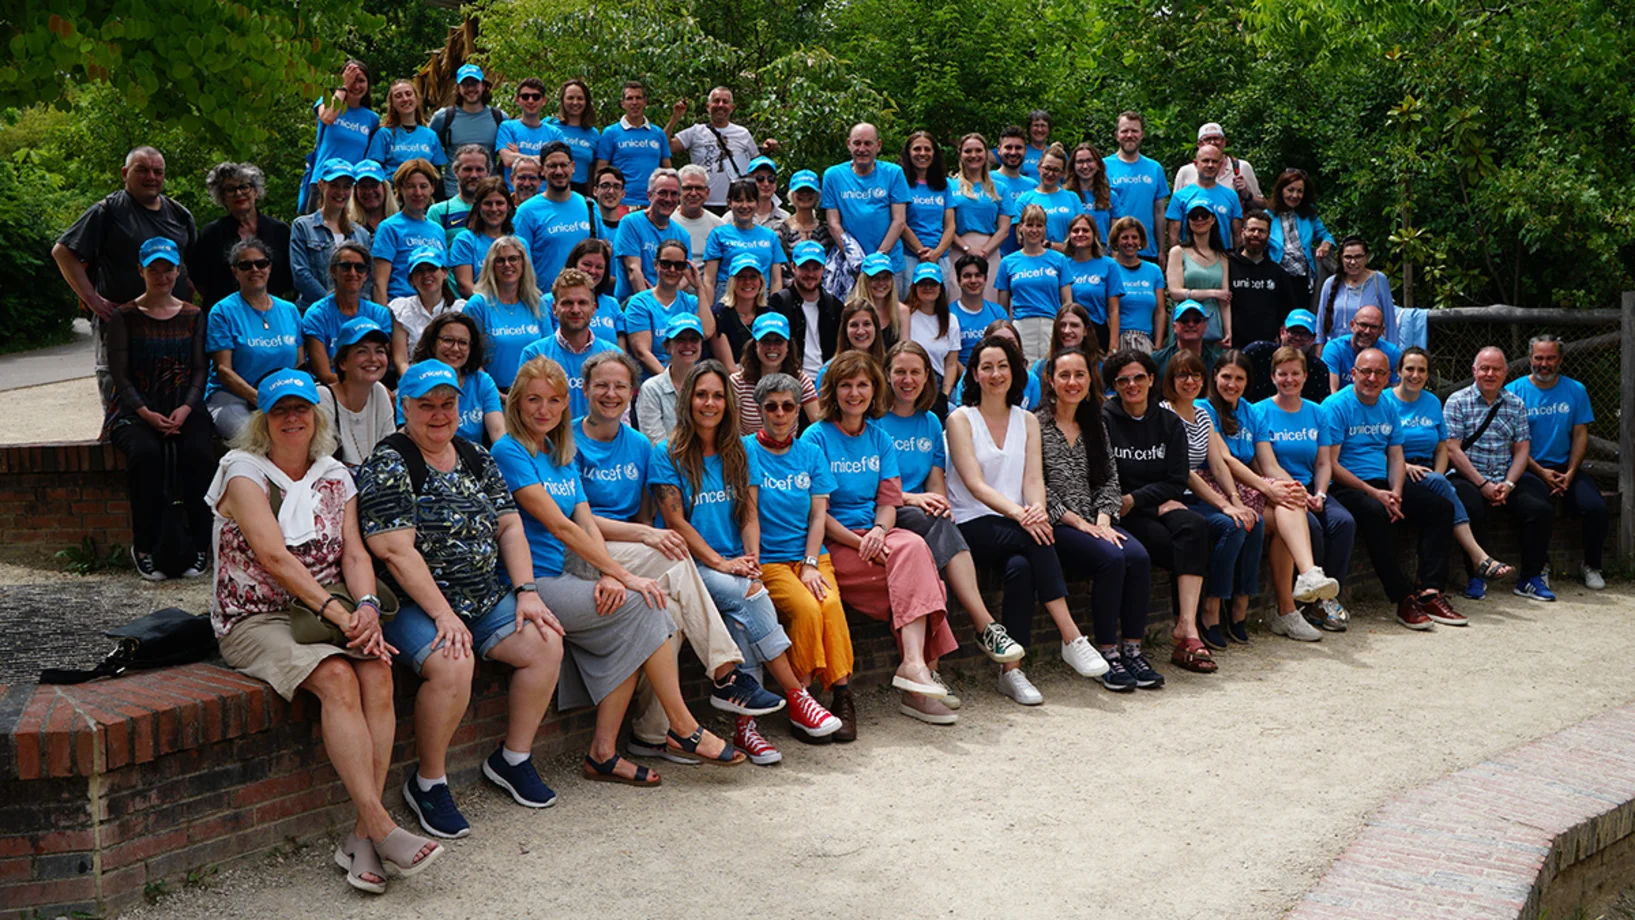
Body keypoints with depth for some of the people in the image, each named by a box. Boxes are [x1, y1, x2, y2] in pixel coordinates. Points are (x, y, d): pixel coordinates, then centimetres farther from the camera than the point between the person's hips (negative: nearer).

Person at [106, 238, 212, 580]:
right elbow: (120, 374, 0)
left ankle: (199, 546, -20)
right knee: (145, 453, -34)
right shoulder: (125, 317, 6)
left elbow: (200, 369, 7)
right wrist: (146, 413, -15)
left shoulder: (193, 316, 13)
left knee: (199, 452, -31)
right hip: (135, 408, -1)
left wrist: (186, 408, -11)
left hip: (184, 407, 1)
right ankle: (144, 547, -21)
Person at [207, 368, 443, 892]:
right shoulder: (244, 473, -2)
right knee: (337, 677, -31)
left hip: (330, 610, 4)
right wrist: (336, 610, -23)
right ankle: (382, 829, -32)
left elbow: (354, 553, 3)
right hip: (257, 619, -4)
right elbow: (274, 556, -14)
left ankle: (363, 835, -25)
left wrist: (366, 605, -18)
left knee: (377, 670, -26)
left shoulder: (334, 478, 14)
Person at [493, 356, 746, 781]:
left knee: (631, 630, -16)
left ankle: (603, 752, -10)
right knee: (642, 605, -17)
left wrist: (609, 577, -14)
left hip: (560, 580, 7)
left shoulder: (564, 457, 17)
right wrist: (623, 574, -15)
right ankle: (683, 728, -10)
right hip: (528, 585, -7)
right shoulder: (509, 451, -8)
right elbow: (559, 527, -14)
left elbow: (587, 523, 7)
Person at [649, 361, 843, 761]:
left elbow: (750, 517, 8)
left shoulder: (743, 453, 15)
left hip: (737, 567, 3)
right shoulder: (668, 455, 2)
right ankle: (797, 697, -26)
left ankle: (744, 722, -28)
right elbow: (676, 522, -5)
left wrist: (751, 562, -11)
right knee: (749, 596, -31)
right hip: (691, 565, -3)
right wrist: (721, 563, -15)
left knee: (743, 616, -30)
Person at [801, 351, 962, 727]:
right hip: (832, 544, -4)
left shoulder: (879, 438, 16)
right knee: (913, 556, -28)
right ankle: (919, 665, -32)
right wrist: (859, 542, -16)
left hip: (874, 535, 5)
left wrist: (879, 530, -12)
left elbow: (889, 501, 11)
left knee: (913, 547, -29)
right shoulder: (817, 438, 0)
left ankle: (915, 664, -34)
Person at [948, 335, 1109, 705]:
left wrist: (1037, 509, -21)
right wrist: (1018, 513, -26)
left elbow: (1033, 478, 3)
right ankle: (1072, 639, -34)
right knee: (1037, 540, -34)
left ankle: (1011, 670, -31)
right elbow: (974, 483, -10)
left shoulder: (1027, 421, 16)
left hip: (1018, 524, 4)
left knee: (1021, 566, -33)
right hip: (973, 527, -4)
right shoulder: (960, 419, 2)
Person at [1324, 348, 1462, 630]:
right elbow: (1331, 464, -13)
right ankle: (1404, 599, -31)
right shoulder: (1336, 406, -7)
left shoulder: (1388, 408, 16)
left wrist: (1396, 493, -8)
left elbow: (1396, 457, 13)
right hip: (1347, 487, -8)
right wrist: (1374, 493, -19)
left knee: (1441, 507, -9)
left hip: (1383, 484, 8)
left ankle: (1429, 593, -14)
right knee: (1375, 512, -37)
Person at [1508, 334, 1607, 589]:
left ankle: (1591, 567, 2)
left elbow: (1580, 435, 6)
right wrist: (1541, 473, -14)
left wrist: (1570, 473, -8)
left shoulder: (1575, 390, 8)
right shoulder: (1515, 391, -1)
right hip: (1529, 470, -3)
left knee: (1596, 506, -22)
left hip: (1565, 468, 3)